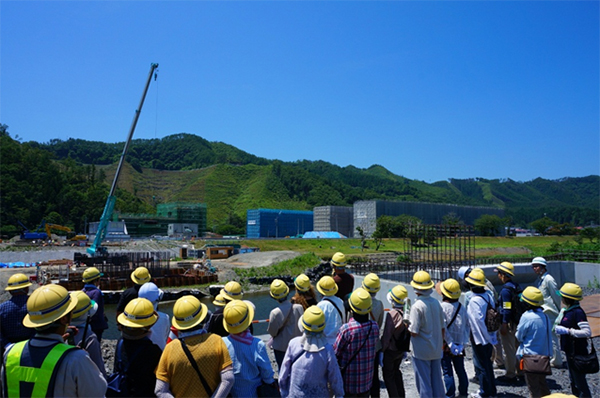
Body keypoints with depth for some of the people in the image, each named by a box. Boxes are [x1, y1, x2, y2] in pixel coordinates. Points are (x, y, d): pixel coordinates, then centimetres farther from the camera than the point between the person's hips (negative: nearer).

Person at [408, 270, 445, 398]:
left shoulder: (417, 306, -21)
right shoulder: (436, 303, -1)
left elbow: (414, 332, -22)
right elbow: (442, 328, 7)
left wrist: (407, 326, -2)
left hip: (421, 351, -6)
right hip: (436, 349, 6)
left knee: (424, 381, 6)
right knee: (437, 379, 18)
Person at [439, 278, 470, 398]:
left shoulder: (442, 307, -17)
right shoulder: (462, 307, 0)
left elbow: (443, 328, -19)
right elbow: (467, 326, 1)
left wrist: (450, 344, -12)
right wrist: (463, 342, 2)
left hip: (445, 345, -5)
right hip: (459, 344, 5)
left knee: (447, 372, 5)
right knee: (460, 370, 18)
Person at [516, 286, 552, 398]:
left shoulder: (526, 317, -20)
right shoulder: (544, 315, 0)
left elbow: (519, 336, -11)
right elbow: (548, 333, 10)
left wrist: (518, 327, 7)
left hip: (530, 356, -7)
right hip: (545, 354, 7)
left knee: (533, 387, 6)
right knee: (542, 383, 24)